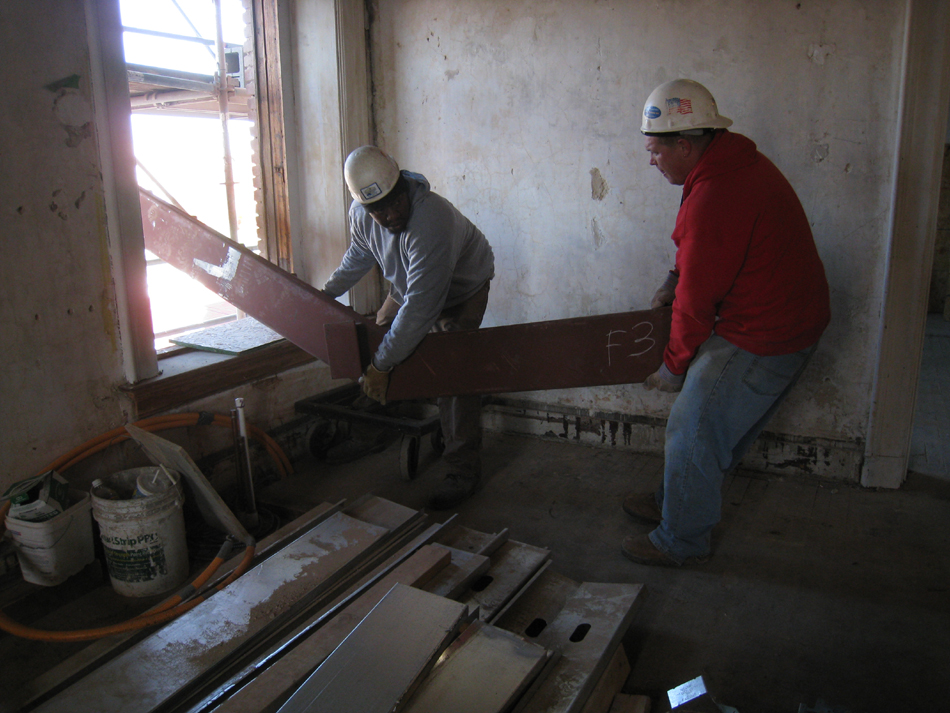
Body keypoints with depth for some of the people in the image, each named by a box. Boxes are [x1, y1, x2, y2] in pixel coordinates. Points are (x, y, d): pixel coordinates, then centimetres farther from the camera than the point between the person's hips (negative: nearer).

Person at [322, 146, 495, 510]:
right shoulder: (361, 214, -18)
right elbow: (358, 256, 7)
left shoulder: (432, 223, -43)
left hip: (461, 292, -7)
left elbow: (420, 307, -44)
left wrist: (381, 366, -41)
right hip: (406, 287, 8)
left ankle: (463, 470, -5)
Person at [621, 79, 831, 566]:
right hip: (790, 319, 10)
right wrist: (674, 281, 7)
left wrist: (674, 366, -6)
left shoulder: (714, 199, -28)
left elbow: (696, 299, -19)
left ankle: (682, 541, 17)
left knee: (693, 430, 0)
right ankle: (676, 502, 37)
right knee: (717, 425, 20)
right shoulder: (737, 163, 6)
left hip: (763, 338, -10)